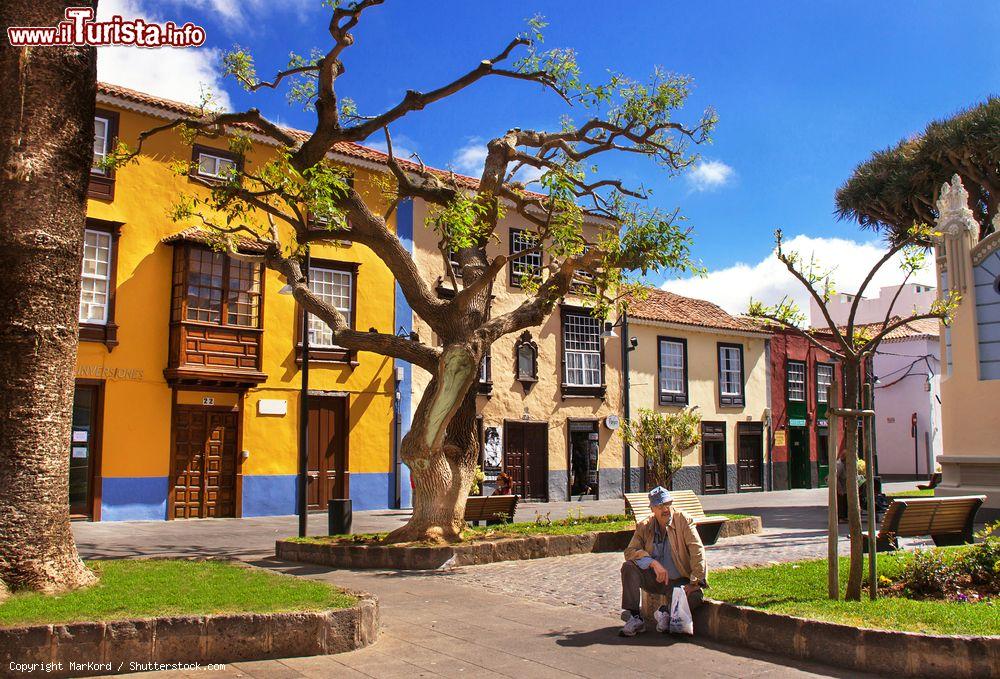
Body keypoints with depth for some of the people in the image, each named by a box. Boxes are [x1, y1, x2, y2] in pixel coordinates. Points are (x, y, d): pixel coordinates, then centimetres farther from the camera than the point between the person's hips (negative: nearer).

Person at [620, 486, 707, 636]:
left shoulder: (684, 521, -8)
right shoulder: (644, 527, -1)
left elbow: (697, 551, -13)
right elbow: (630, 551, -11)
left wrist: (695, 582, -21)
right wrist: (653, 563, -28)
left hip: (678, 581, -2)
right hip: (653, 578, 2)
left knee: (695, 595, -31)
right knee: (628, 567, -23)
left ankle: (666, 613, -2)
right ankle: (635, 618, -17)